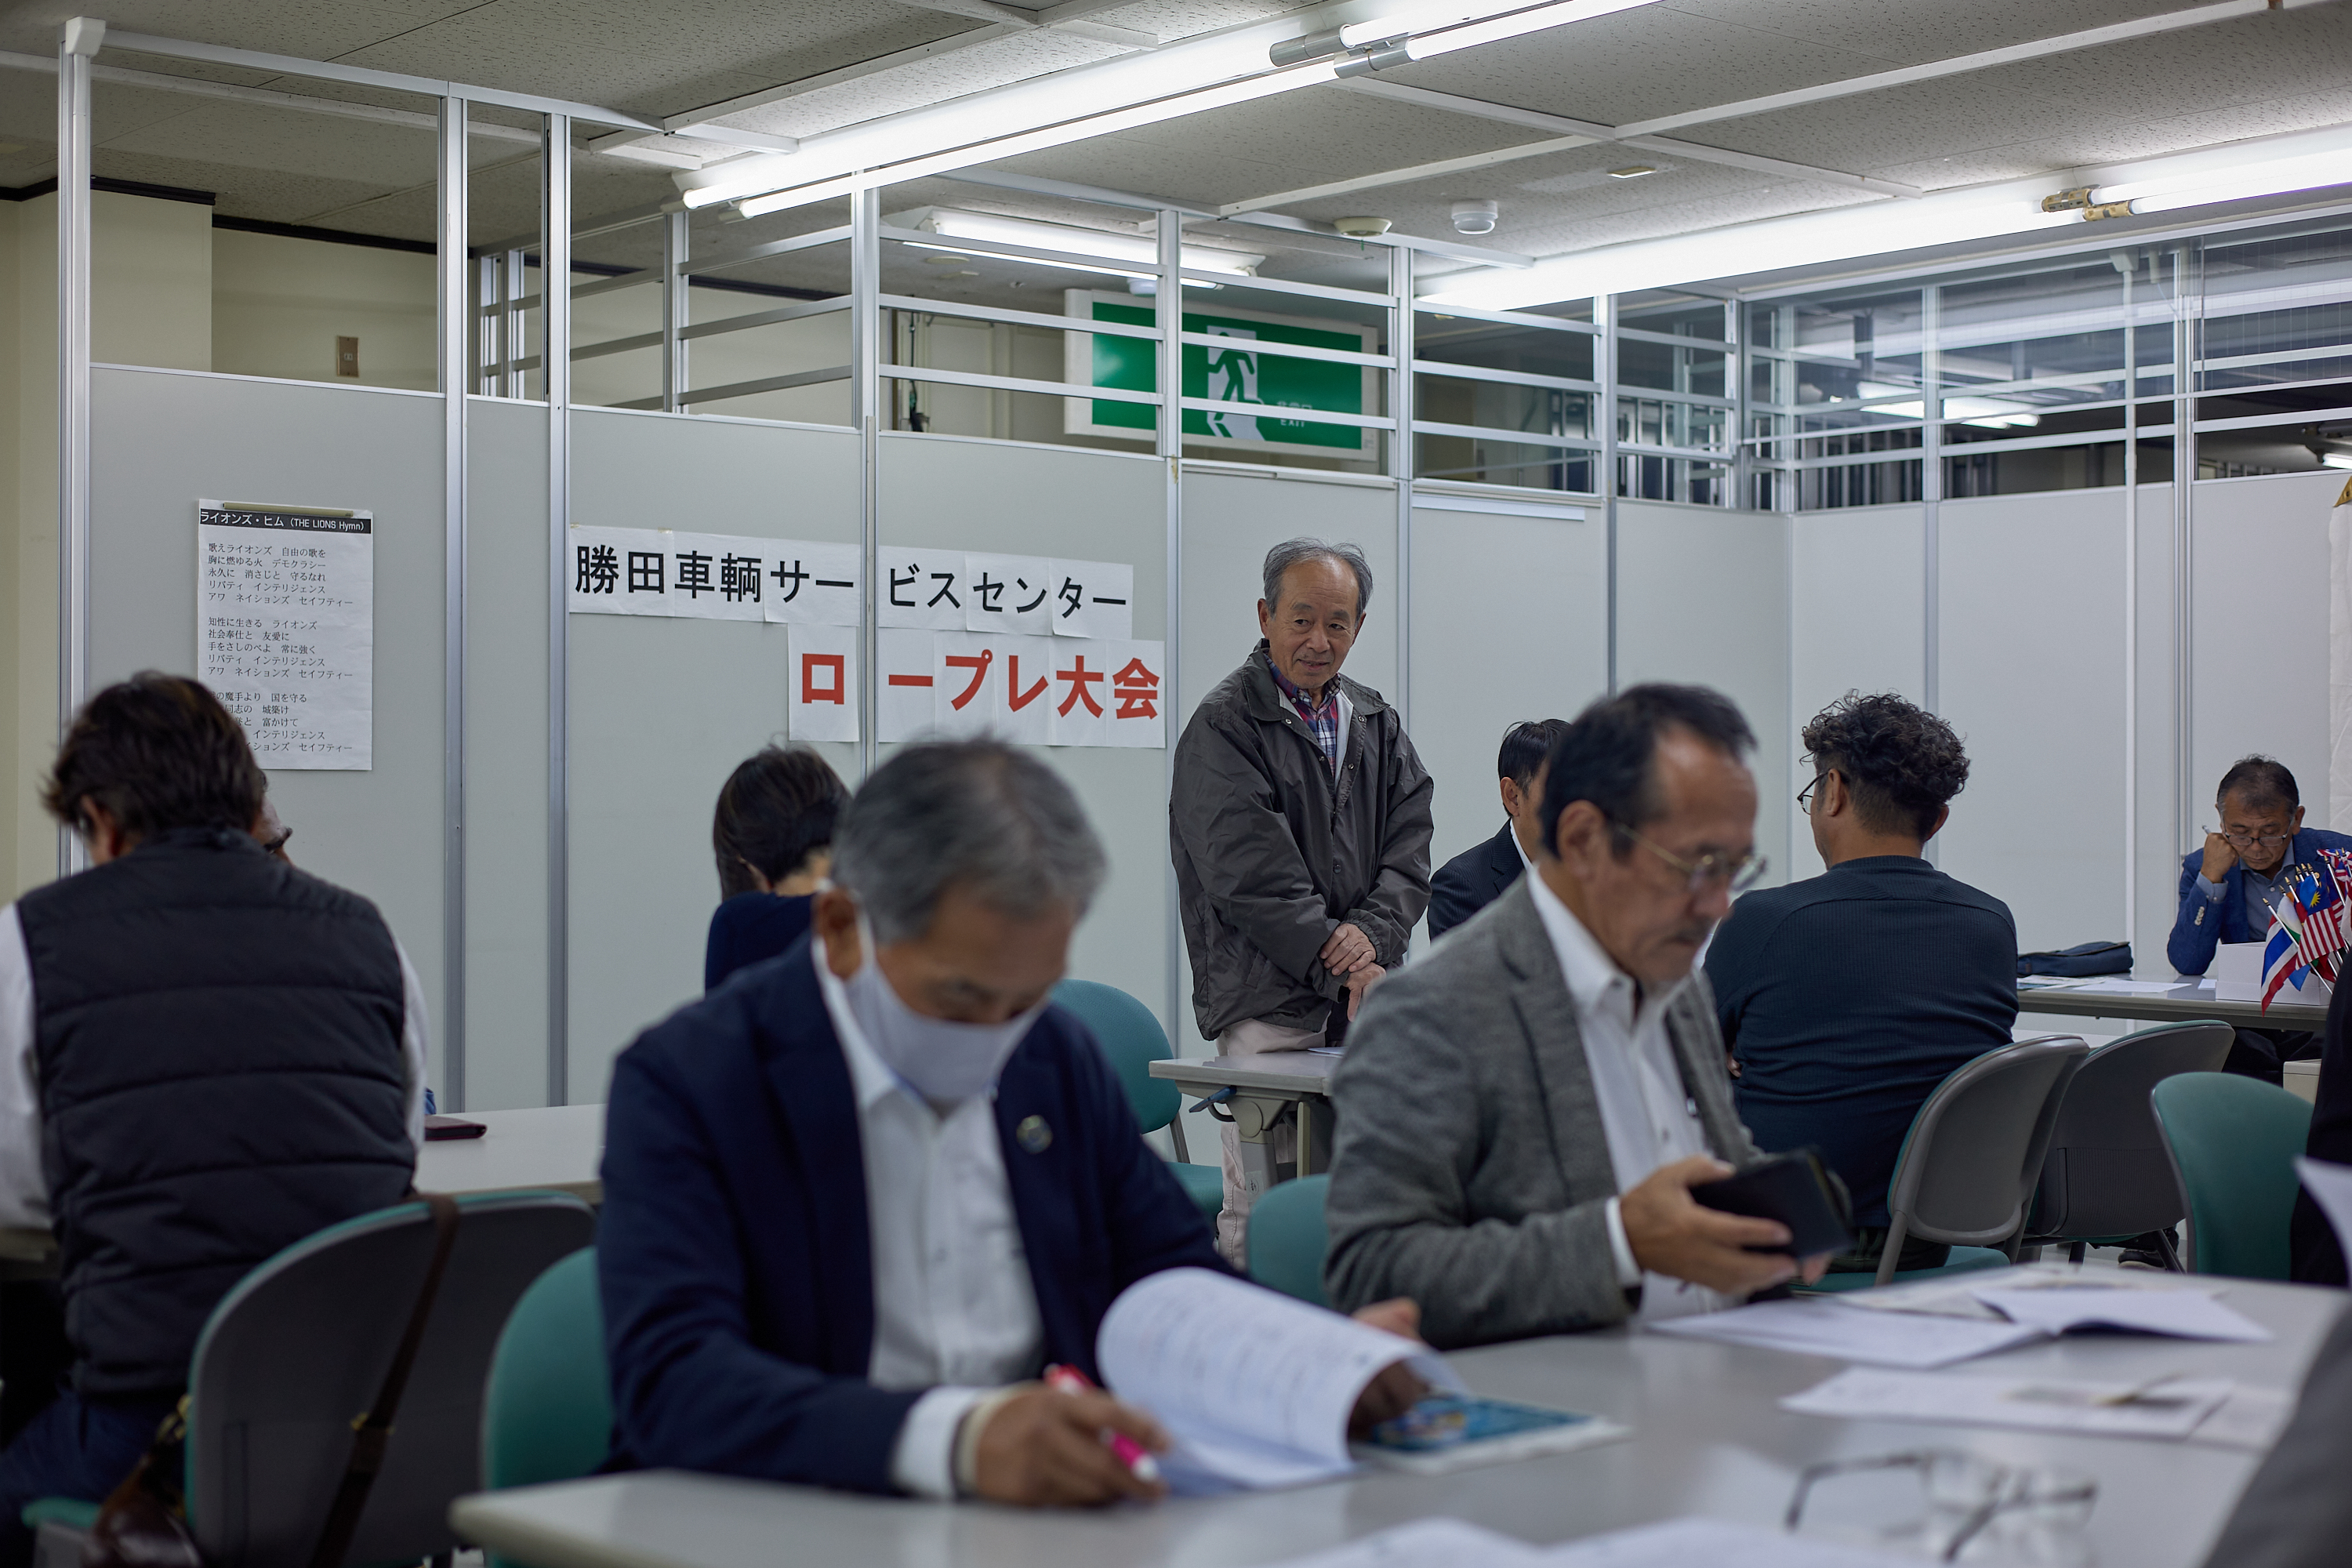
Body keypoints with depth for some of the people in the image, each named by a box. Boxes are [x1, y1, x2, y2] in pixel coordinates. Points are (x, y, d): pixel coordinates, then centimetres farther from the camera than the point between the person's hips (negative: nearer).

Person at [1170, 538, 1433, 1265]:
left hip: (1368, 997, 6)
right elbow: (1248, 873, -10)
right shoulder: (1224, 727, -2)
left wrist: (1373, 936, -9)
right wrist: (1341, 960, -12)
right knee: (1262, 1212, -7)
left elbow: (1409, 849, 10)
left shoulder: (1379, 726, 17)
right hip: (1269, 1004, -5)